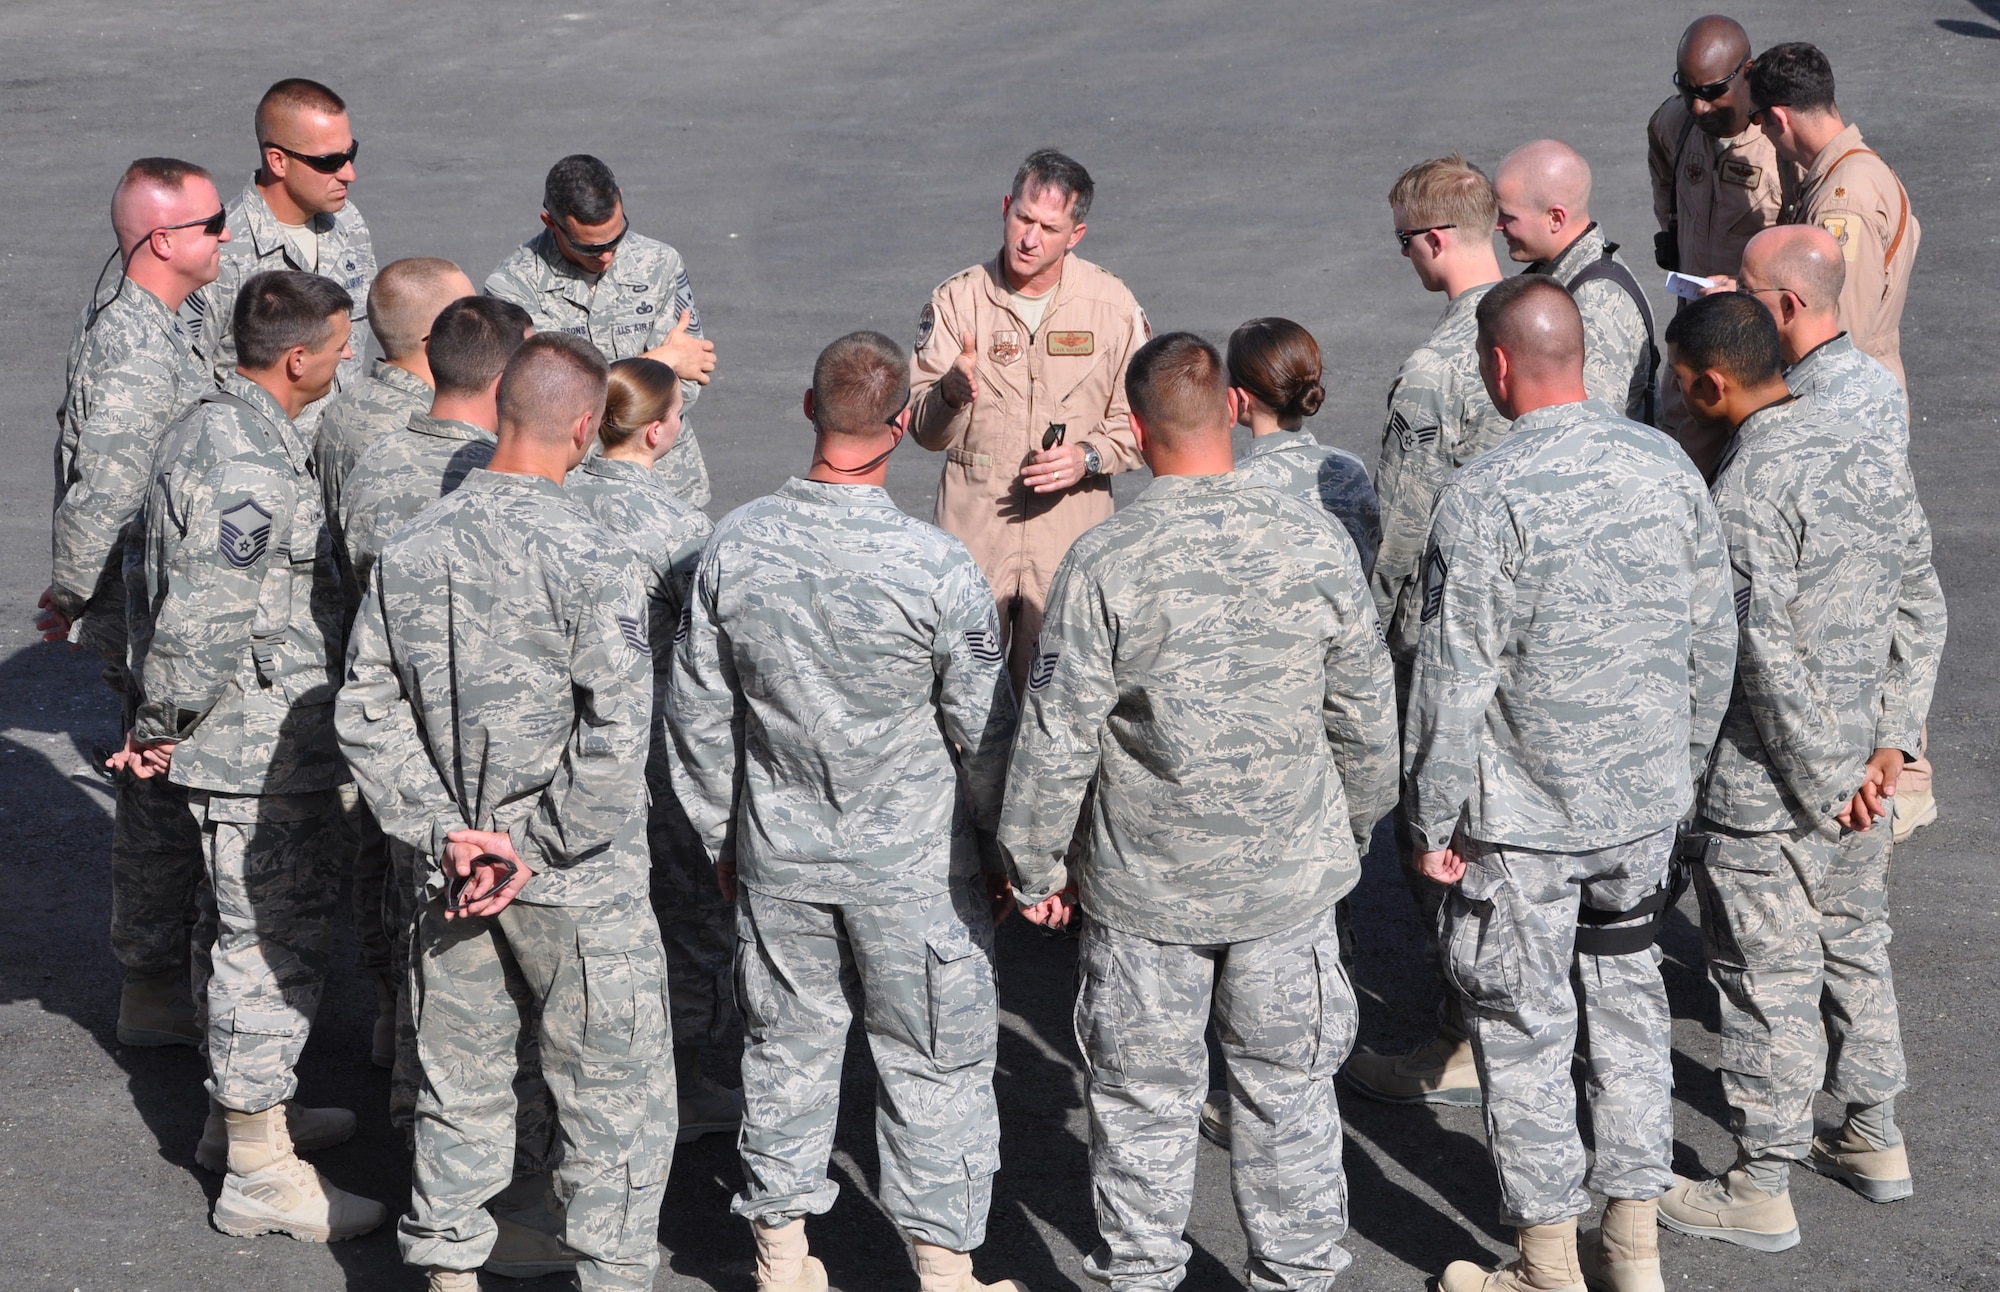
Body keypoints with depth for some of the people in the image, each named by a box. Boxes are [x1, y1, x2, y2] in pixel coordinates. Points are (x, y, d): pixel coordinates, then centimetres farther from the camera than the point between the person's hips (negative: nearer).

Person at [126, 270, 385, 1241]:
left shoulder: (217, 426, 9)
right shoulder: (247, 471, -25)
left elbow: (155, 580, 16)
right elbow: (202, 627, -26)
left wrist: (157, 718, 17)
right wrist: (161, 727, -11)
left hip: (269, 746, 10)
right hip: (260, 754, -10)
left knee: (275, 924, 23)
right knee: (273, 941, -2)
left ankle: (241, 1108, 37)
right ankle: (259, 1173, 6)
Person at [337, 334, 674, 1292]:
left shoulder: (409, 549, -1)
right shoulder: (585, 557, -17)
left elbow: (365, 712, 1)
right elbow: (616, 734, -22)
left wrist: (441, 830, -1)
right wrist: (540, 850, -12)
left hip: (452, 871, 5)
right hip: (579, 885, -5)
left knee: (461, 1078, 18)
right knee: (613, 1088, 8)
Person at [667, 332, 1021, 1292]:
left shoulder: (735, 546, -10)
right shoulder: (935, 566, -21)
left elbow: (696, 711, 0)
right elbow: (984, 732, -12)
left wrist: (723, 836, 14)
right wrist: (1003, 852, 4)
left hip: (778, 854, 3)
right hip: (913, 863, -3)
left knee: (786, 1045, 18)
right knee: (932, 1063, 11)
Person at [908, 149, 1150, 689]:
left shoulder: (1114, 308, 1)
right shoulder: (956, 301, -1)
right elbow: (924, 430, -3)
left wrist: (1090, 456, -11)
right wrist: (951, 391, -24)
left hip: (1070, 526, 0)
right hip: (971, 524, 0)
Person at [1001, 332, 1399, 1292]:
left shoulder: (1103, 562, -16)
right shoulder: (1312, 542, -8)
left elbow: (1055, 739, -13)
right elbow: (1366, 716, 2)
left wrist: (1036, 869, 2)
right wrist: (1352, 831, 19)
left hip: (1148, 888, -2)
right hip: (1291, 880, 2)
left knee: (1143, 1101, 13)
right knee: (1287, 1089, 17)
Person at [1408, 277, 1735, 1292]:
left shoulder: (1484, 499, -19)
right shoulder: (1669, 466, -1)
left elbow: (1454, 685, -17)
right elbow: (1714, 644, 7)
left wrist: (1434, 823, -7)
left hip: (1523, 817, -5)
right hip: (1645, 799, 6)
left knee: (1523, 1027, 7)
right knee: (1628, 998, 18)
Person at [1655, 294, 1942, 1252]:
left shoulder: (1749, 492, -23)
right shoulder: (1870, 457, 2)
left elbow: (1768, 662, -24)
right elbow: (1921, 613, 7)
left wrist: (1824, 787, -15)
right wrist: (1891, 742, 5)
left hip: (1765, 790, -8)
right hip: (1857, 773, 8)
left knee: (1767, 987, 4)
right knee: (1854, 949, 23)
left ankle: (1761, 1190, 16)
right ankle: (1874, 1139, 36)